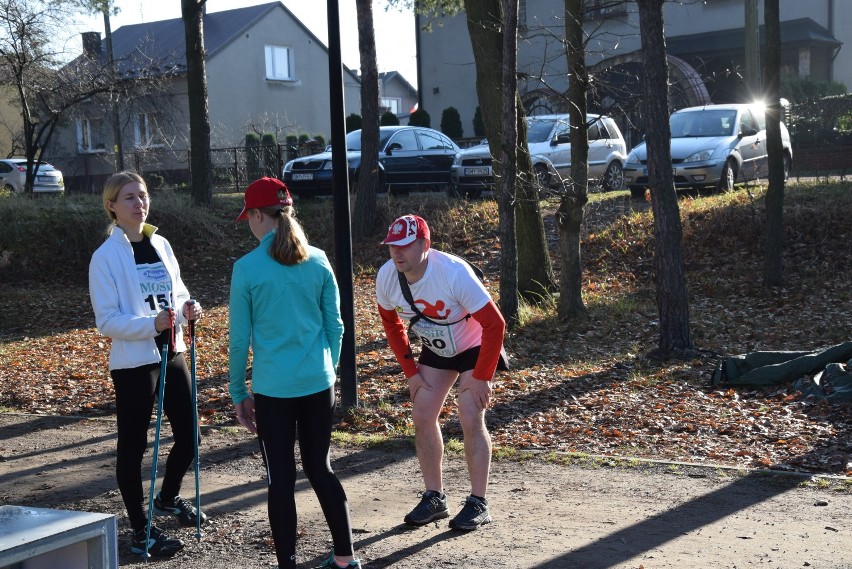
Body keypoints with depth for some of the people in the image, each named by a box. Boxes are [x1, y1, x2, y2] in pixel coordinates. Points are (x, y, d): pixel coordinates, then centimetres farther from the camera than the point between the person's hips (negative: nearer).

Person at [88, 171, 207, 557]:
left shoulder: (161, 246, 6)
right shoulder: (106, 257, -11)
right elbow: (106, 320, -14)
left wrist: (187, 308, -7)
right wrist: (151, 324, -28)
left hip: (172, 353, 6)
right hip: (133, 362, -6)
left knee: (189, 434, 13)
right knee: (133, 445, 4)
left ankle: (168, 498, 39)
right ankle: (141, 530, 17)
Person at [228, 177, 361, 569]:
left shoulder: (246, 269, -10)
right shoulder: (318, 261, 1)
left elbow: (240, 339, -5)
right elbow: (335, 326, 6)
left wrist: (238, 393, 4)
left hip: (273, 389, -4)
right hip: (318, 384, 4)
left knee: (281, 479, 6)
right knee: (320, 468, 18)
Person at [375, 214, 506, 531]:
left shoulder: (454, 272, -34)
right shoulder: (386, 277, -18)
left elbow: (495, 324, -28)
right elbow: (391, 323, 3)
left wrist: (481, 378, -25)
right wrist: (410, 371, -1)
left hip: (475, 348, -5)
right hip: (435, 351, 6)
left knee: (470, 421, -13)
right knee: (422, 417, -1)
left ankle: (478, 504, 0)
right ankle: (434, 498, 14)